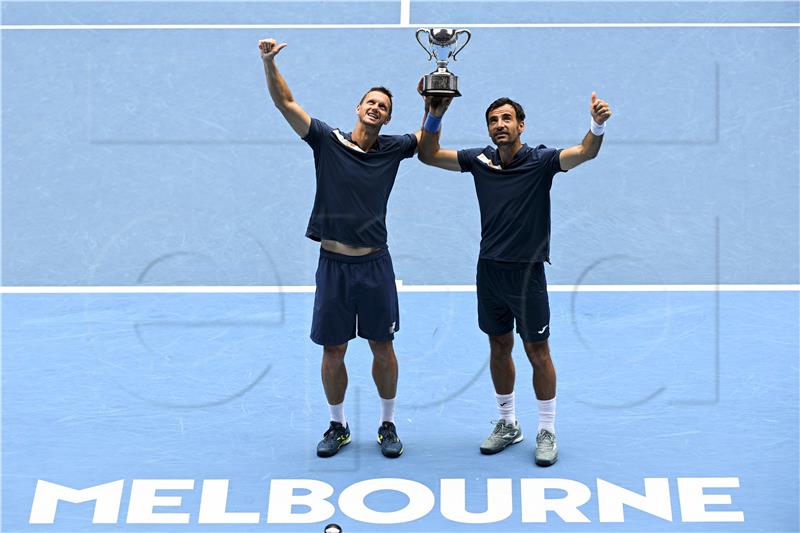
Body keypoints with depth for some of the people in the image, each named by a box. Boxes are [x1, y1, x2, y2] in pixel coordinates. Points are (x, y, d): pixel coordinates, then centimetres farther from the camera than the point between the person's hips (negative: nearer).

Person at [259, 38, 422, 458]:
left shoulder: (392, 149, 5)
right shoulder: (327, 140, 0)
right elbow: (285, 102, -3)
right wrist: (269, 62, -15)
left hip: (375, 263, 1)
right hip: (333, 263, -1)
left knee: (382, 347, 6)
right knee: (333, 350, 6)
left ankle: (387, 425, 21)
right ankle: (338, 427, 23)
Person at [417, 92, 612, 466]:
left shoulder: (540, 161, -8)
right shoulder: (480, 160, 3)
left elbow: (585, 153, -23)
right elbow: (429, 155, 6)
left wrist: (598, 125, -44)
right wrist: (434, 116, -10)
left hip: (527, 272, -4)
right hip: (489, 270, 4)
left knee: (537, 353, 4)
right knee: (499, 348, 15)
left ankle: (547, 432, 17)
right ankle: (508, 424, 30)